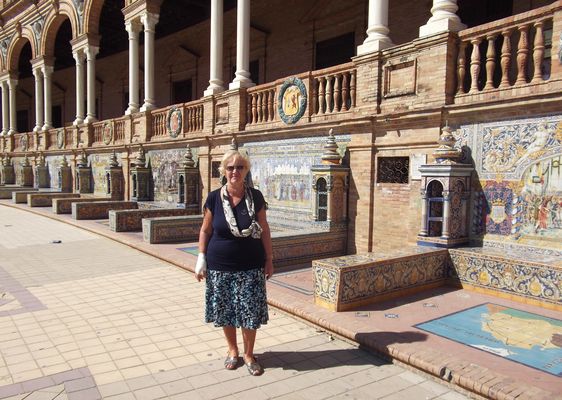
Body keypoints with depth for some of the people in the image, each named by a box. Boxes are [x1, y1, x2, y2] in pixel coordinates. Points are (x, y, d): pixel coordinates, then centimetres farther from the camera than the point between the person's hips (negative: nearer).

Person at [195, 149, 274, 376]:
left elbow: (264, 230, 3)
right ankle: (232, 350, 35)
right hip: (220, 267, 1)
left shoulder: (255, 197, -3)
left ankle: (248, 354, 26)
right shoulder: (214, 198, -4)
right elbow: (205, 230, 3)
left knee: (250, 312, 4)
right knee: (225, 311, 12)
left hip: (250, 267, 0)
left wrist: (269, 259, 3)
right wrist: (201, 258, -2)